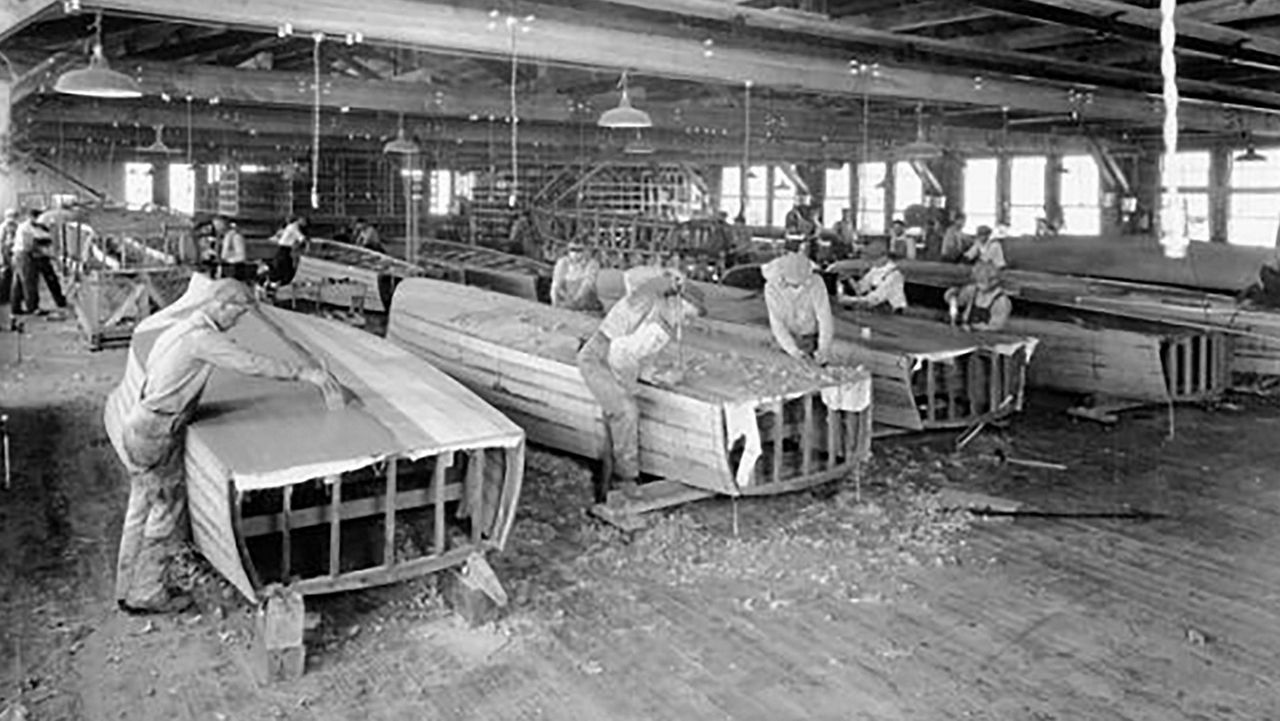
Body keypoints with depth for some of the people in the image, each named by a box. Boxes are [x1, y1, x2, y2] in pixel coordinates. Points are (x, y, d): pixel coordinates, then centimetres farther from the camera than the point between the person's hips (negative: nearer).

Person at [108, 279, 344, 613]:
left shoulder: (182, 328, 11)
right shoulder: (202, 338, -20)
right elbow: (251, 364, -25)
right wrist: (304, 373, -22)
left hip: (139, 425, 10)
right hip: (155, 433, -10)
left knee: (141, 509, 18)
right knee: (166, 512, 1)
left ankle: (128, 590, 29)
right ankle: (147, 595, 13)